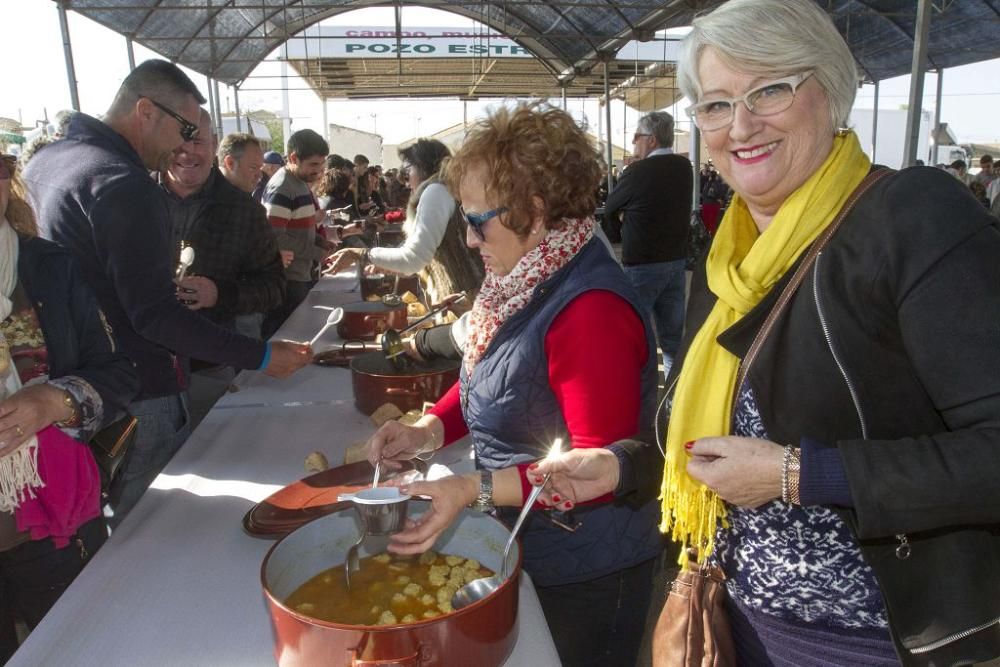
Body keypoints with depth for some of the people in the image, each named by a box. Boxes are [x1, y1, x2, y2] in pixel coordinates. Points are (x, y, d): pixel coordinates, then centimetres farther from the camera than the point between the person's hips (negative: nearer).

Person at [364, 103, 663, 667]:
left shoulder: (591, 309, -29)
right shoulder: (528, 283, 1)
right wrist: (429, 430, -6)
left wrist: (474, 489, -31)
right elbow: (490, 382, 11)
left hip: (585, 576, -9)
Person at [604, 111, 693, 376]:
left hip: (642, 263, -6)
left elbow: (609, 208, -4)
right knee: (673, 337, 11)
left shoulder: (639, 171, -14)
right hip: (676, 260, 6)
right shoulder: (684, 167, 4)